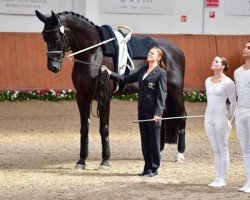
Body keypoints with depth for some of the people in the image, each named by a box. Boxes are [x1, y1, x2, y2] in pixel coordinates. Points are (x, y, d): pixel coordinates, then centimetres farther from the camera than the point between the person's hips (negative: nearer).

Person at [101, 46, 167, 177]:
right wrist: (111, 73, 12)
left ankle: (154, 169, 7)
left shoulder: (161, 73, -8)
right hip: (142, 110, 7)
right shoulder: (143, 70, 14)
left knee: (154, 140, 0)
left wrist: (158, 113, -18)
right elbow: (127, 79, 20)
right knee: (144, 140, 11)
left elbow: (161, 94, -11)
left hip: (153, 111, -7)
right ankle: (147, 167, 18)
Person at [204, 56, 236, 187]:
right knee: (215, 150, 9)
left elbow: (234, 103, -5)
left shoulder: (228, 83, -8)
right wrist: (209, 114, 17)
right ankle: (217, 178, 13)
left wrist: (229, 120, -3)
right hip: (209, 117, 6)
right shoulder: (208, 81, 11)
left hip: (221, 117, -6)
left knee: (223, 149, -1)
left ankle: (222, 179, 1)